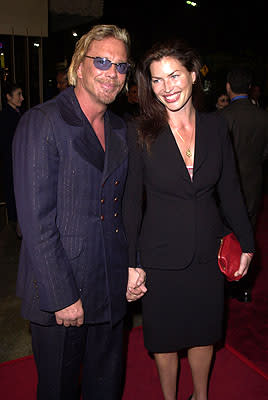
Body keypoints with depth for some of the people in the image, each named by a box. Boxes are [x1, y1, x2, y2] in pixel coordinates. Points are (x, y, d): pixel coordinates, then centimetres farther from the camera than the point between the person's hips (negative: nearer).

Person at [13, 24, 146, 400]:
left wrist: (134, 265, 3)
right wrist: (62, 297, -16)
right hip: (58, 291, -5)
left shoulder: (120, 129, 8)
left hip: (113, 291, 6)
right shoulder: (41, 122, -14)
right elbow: (36, 221, -17)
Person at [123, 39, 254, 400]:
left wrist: (246, 241, 7)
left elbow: (229, 189, 5)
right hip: (161, 256, -2)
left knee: (204, 331, 20)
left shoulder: (215, 126, -2)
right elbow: (132, 200, -9)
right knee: (165, 337, 16)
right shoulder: (140, 132, -11)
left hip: (209, 253, 3)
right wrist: (130, 263, -10)